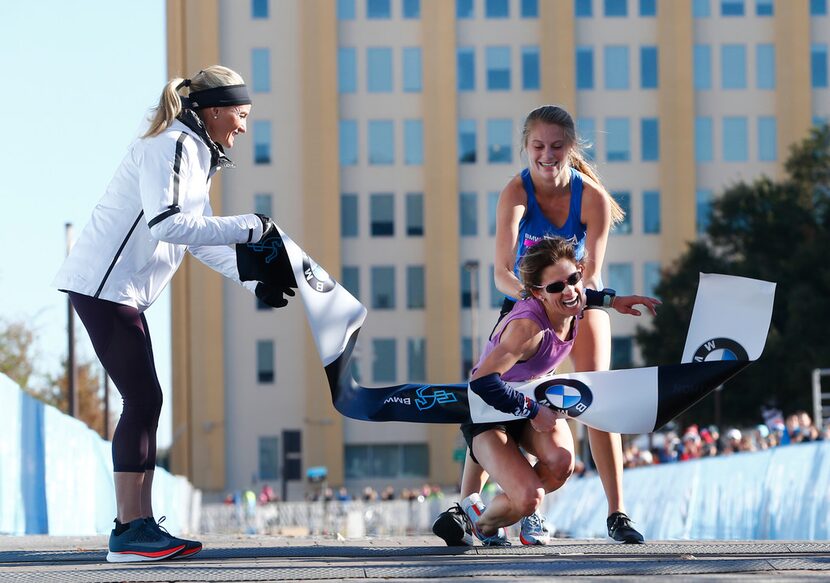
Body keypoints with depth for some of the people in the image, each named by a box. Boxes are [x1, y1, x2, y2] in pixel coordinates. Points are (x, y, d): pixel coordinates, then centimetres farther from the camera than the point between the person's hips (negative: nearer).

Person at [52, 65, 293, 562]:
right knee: (143, 400, -11)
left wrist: (256, 280, 13)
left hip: (122, 292, 10)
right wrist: (247, 227, -21)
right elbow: (165, 223, -26)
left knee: (145, 403, 8)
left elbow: (201, 238, 22)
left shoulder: (194, 155, 18)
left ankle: (141, 525, 11)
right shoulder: (169, 146, -13)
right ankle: (129, 533, -10)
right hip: (103, 286, -10)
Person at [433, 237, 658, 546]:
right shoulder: (528, 327, -36)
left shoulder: (575, 308, -13)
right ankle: (480, 519, 13)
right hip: (487, 411, -6)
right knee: (530, 498, -24)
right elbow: (482, 381, -42)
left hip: (532, 399, 6)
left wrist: (611, 300, 7)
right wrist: (532, 411, -32)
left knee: (561, 464, -27)